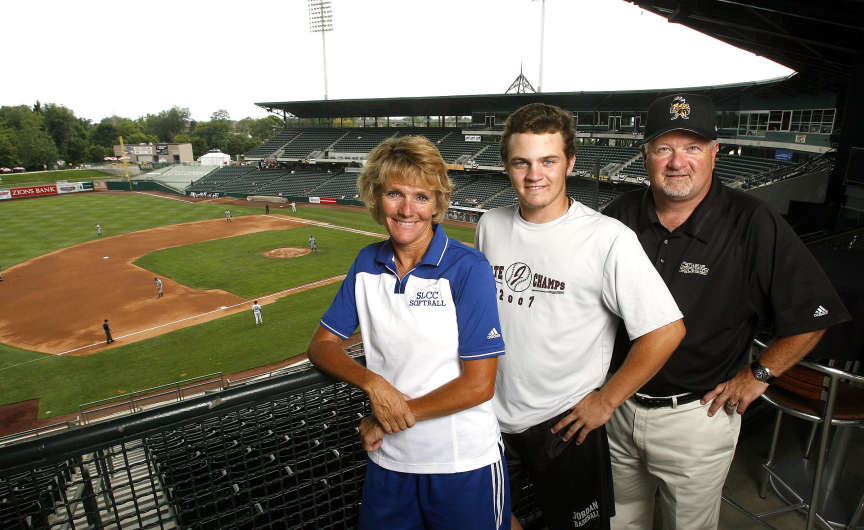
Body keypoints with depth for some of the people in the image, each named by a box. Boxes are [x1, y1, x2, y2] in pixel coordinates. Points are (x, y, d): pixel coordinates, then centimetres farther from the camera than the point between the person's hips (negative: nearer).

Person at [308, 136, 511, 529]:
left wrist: (388, 420, -12)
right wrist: (372, 383, -18)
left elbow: (478, 385, -18)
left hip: (464, 464, -4)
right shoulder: (367, 264, -1)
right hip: (389, 460, 4)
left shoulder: (469, 268, -17)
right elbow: (322, 345, 1)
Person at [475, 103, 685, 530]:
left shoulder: (608, 239, -19)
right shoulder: (490, 226, -3)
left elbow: (667, 330, -16)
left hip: (566, 424, -4)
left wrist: (605, 401, -11)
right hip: (490, 413, 5)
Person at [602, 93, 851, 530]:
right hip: (616, 403, 3)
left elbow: (813, 316, -6)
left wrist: (757, 375, -7)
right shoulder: (620, 215, -4)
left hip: (696, 415, -2)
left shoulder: (753, 226, -14)